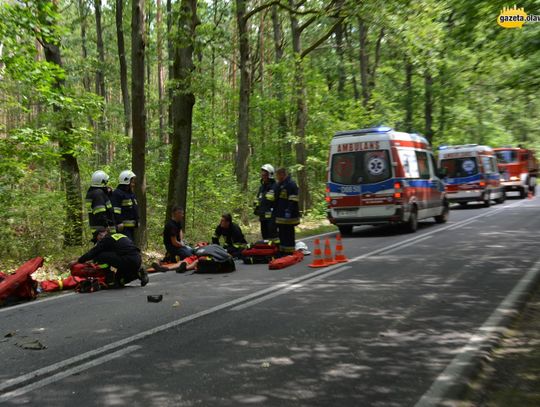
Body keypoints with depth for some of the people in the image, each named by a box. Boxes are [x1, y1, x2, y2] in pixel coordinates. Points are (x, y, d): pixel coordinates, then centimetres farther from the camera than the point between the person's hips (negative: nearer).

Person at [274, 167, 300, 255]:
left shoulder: (291, 184, -11)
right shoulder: (278, 184, 19)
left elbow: (293, 201, -18)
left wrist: (289, 211, -24)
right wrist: (275, 211, 25)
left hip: (288, 216, -10)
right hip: (280, 215, 10)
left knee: (289, 234, -5)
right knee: (281, 234, 14)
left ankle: (289, 252, -1)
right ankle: (282, 251, 21)